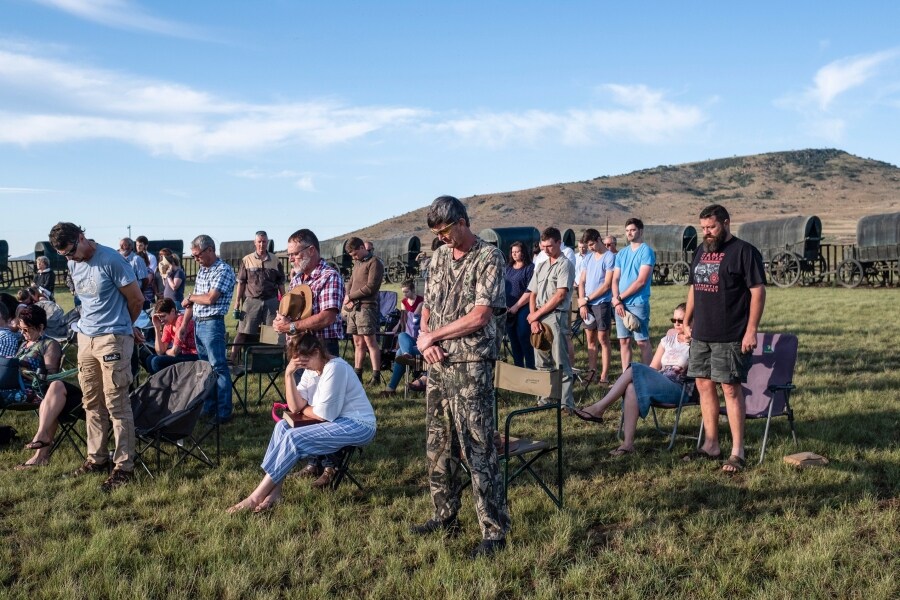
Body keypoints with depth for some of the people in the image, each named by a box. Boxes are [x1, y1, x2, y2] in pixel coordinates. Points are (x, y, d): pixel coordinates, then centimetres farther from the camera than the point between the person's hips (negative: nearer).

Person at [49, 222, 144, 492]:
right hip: (85, 338, 7)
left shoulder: (111, 260, -16)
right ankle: (97, 458, 25)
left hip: (113, 339, -7)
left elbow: (137, 299, -9)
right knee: (92, 403, 13)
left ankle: (124, 466, 2)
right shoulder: (73, 264, 8)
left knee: (116, 404, -4)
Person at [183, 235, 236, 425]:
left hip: (212, 324, -8)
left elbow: (210, 298, -20)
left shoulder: (224, 270, -12)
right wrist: (184, 325, 13)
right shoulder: (201, 270, 14)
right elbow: (194, 301, 17)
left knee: (219, 368, -5)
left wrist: (191, 297, -2)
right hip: (198, 324, 8)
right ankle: (209, 408, 22)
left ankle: (224, 413, -1)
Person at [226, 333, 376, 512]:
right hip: (338, 421, 9)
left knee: (294, 438, -20)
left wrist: (303, 409, 0)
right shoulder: (311, 369, 8)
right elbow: (295, 407, -1)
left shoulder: (335, 368, -20)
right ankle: (274, 491, -10)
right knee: (283, 427, -2)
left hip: (359, 426, -9)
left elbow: (323, 414, -19)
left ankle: (256, 498, -14)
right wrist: (288, 374, -11)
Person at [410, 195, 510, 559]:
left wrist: (433, 335, -9)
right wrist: (425, 339, -4)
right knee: (438, 446, 15)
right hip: (438, 365, 8)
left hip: (471, 368, -8)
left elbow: (480, 317, -17)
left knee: (478, 450, -5)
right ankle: (445, 517, 29)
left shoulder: (488, 258, -10)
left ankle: (494, 532, 3)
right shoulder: (440, 257, 12)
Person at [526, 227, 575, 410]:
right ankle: (545, 399, 21)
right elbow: (532, 295, 14)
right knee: (542, 363, 12)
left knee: (561, 364, -7)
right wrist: (533, 319, -2)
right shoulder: (540, 266, 16)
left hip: (556, 318, -7)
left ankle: (566, 403, -5)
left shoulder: (565, 265, -4)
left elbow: (560, 295, -12)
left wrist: (537, 313, -8)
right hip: (538, 319, 7)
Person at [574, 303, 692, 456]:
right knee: (631, 388, -30)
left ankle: (599, 408, -23)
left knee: (634, 370, -25)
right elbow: (653, 367, 17)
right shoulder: (669, 338, 23)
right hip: (658, 384, 5)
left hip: (679, 389, -5)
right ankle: (628, 443, -34)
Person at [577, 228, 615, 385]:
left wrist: (587, 299, -9)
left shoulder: (609, 257, -7)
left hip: (602, 304, -6)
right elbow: (582, 282, 12)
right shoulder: (588, 258, 13)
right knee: (590, 340, 9)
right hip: (587, 304, 6)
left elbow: (607, 285, -12)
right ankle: (592, 372, 15)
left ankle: (604, 375, 1)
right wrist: (582, 303, -1)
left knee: (603, 339, -2)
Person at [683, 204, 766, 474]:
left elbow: (758, 291, -12)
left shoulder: (744, 251, -8)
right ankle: (711, 445, 20)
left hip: (730, 337, -7)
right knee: (704, 385, 9)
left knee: (731, 389, -5)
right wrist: (687, 322, 20)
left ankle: (737, 452, 2)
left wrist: (751, 330, -17)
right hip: (701, 335, 7)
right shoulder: (701, 251, 15)